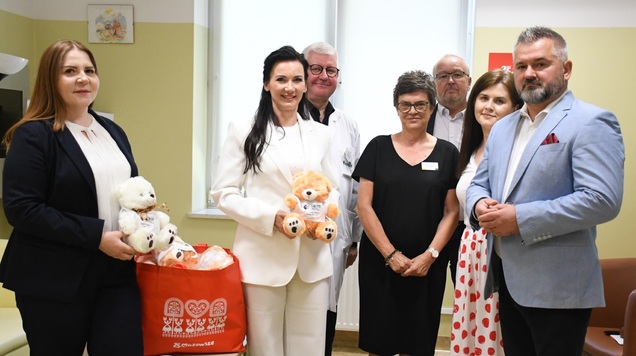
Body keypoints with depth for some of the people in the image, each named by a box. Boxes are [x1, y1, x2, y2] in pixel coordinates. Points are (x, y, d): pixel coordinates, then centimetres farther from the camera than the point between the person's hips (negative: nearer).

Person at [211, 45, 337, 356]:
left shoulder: (320, 134, 12)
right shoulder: (244, 130, 1)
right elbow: (224, 193, -2)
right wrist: (272, 216, -16)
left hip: (312, 260, 3)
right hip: (262, 259, -3)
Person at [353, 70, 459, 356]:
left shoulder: (447, 153, 4)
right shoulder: (378, 147, 3)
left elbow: (452, 211, 3)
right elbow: (364, 206, -2)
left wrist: (430, 255, -9)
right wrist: (390, 254, -9)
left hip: (427, 266, 1)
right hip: (379, 262, 0)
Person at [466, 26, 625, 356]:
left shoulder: (591, 122, -10)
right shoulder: (503, 127, 14)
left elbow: (602, 200, -21)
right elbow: (479, 183, 18)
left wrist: (521, 219, -23)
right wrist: (479, 204, -6)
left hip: (557, 288, -7)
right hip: (508, 278, 7)